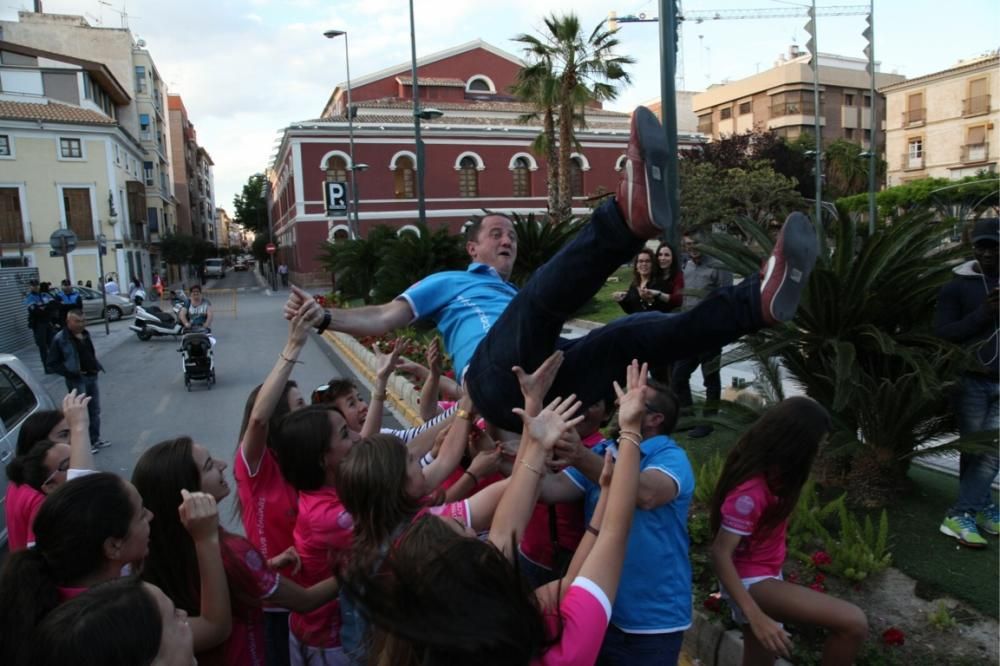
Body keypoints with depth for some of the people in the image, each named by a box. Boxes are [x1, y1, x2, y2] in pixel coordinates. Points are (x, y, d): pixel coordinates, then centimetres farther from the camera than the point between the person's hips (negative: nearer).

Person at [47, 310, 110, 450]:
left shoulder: (85, 334, 8)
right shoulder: (60, 339, -14)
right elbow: (53, 363, -12)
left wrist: (97, 366, 8)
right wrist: (71, 372, -17)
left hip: (92, 377, 7)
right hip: (76, 380, -7)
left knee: (95, 410, 15)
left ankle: (95, 439, 27)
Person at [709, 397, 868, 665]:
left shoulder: (767, 469, -1)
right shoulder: (750, 492, -30)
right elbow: (720, 554, -31)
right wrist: (756, 618, -35)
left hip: (764, 576, 10)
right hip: (751, 582, -10)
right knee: (854, 623, -23)